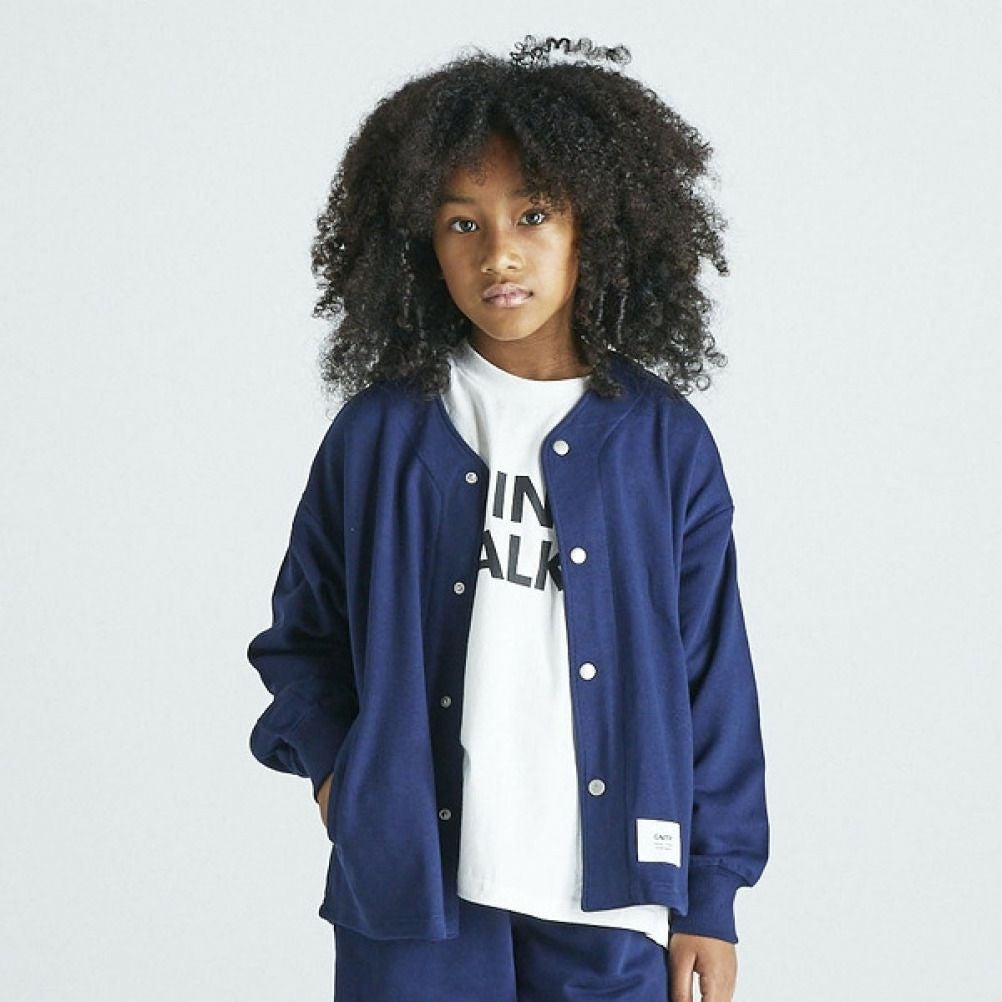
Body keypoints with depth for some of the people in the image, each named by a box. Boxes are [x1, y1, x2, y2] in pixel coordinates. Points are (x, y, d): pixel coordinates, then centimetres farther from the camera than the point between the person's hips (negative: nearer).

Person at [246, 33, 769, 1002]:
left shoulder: (666, 442, 1)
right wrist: (328, 766, -4)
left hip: (610, 894, 0)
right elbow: (301, 636, 13)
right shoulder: (376, 436, 2)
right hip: (412, 884, 0)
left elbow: (713, 680, 3)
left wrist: (710, 897, 2)